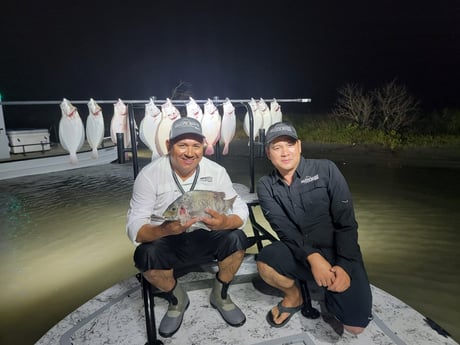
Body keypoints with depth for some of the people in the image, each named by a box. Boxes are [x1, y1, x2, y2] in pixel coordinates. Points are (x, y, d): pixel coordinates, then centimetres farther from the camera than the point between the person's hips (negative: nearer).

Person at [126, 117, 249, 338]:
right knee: (146, 255, -31)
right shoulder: (149, 175, -16)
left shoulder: (216, 171, -11)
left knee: (236, 239, -26)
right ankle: (177, 299, 4)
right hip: (167, 243, -1)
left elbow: (240, 209, -11)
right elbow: (134, 228, -20)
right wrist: (166, 230, -42)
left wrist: (224, 222, -36)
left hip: (205, 239, 1)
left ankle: (220, 295, 7)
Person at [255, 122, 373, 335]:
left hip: (337, 253, -1)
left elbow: (346, 222, -9)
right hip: (299, 254, 2)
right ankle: (293, 296, 5)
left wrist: (344, 265, -19)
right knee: (266, 263, -29)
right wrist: (313, 257, -26)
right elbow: (284, 228, -12)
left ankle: (330, 299, 20)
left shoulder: (325, 170, -6)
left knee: (354, 325, -17)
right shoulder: (265, 186, -1)